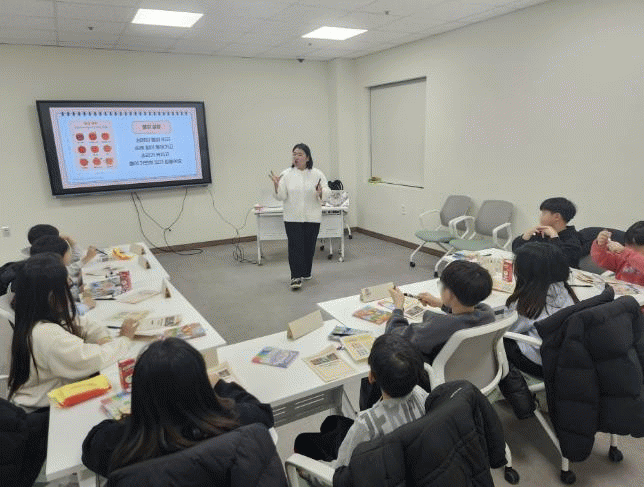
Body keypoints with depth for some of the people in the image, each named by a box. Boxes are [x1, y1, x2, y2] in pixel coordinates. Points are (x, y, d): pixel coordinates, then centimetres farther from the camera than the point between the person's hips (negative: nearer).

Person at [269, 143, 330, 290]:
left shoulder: (317, 174, 1)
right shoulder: (286, 175, 1)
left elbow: (326, 194, -3)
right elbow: (281, 196, -3)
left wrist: (320, 192, -24)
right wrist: (277, 185, -20)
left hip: (312, 217, 1)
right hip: (293, 217, -1)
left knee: (309, 246, 9)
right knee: (295, 246, -7)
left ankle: (306, 273, 25)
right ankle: (295, 277, -6)